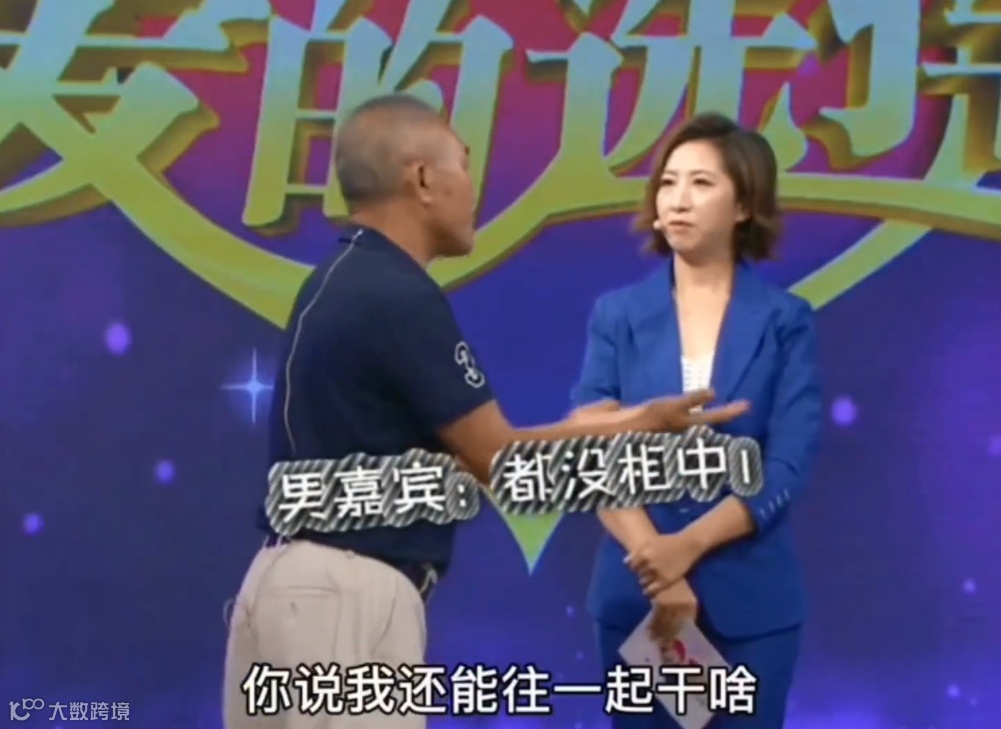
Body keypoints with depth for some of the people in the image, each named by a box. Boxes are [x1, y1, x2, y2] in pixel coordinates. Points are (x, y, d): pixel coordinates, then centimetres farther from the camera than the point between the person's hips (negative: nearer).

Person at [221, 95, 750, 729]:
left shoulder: (345, 281, 13)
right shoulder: (399, 297, -17)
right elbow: (499, 459, -11)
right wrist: (645, 426, 1)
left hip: (308, 587, 10)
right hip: (346, 598, -10)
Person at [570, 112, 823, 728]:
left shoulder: (786, 321, -1)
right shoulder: (617, 315, 2)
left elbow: (787, 469, -8)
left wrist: (688, 546, -19)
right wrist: (657, 567, -16)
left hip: (750, 599, -1)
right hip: (636, 592, 1)